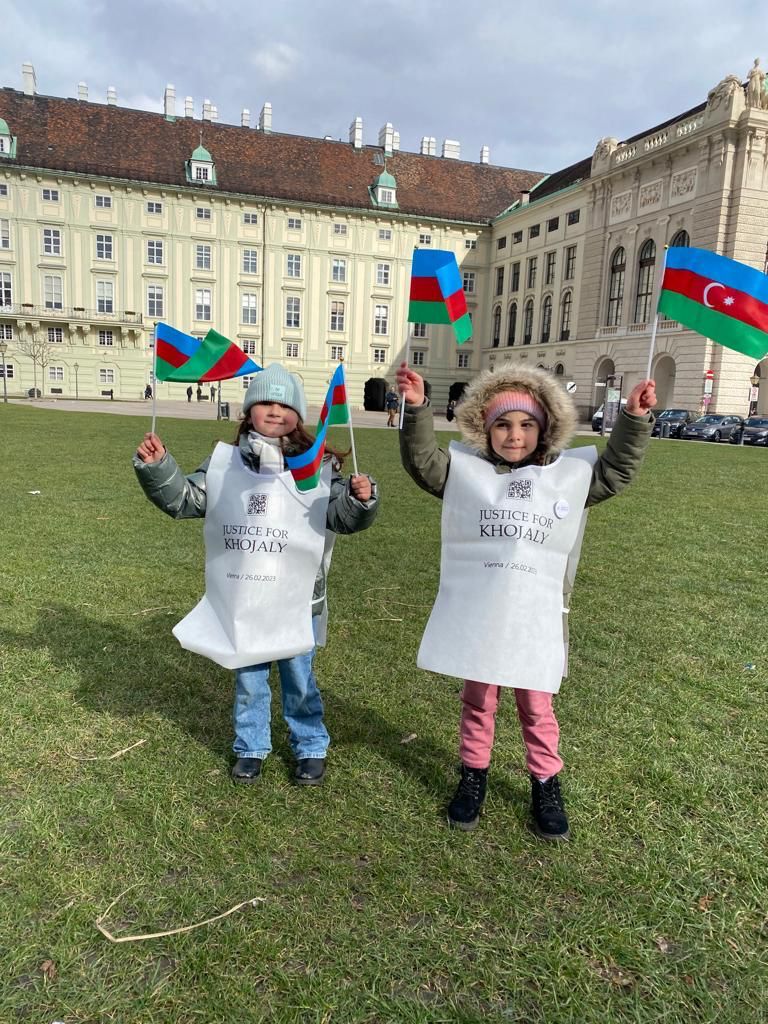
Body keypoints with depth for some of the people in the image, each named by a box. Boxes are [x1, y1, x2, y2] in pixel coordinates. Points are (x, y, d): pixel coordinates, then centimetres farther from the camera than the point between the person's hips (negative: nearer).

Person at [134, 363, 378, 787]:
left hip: (296, 602, -2)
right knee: (247, 681, 19)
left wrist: (360, 499, -34)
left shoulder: (318, 466, -8)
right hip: (240, 602, 2)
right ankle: (251, 747, 40)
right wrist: (155, 467, -15)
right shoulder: (225, 463, 0)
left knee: (299, 681, 15)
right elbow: (182, 499, 1)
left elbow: (342, 518, -12)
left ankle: (311, 748, 37)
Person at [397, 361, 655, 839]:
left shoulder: (569, 474, 3)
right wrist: (417, 408, -23)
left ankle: (547, 787, 34)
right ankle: (473, 778, 36)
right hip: (475, 616, 0)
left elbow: (616, 471, 6)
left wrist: (635, 420, -7)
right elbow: (420, 460, -9)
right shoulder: (465, 469, 0)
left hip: (535, 619, 1)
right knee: (478, 702, 17)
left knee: (537, 708, 15)